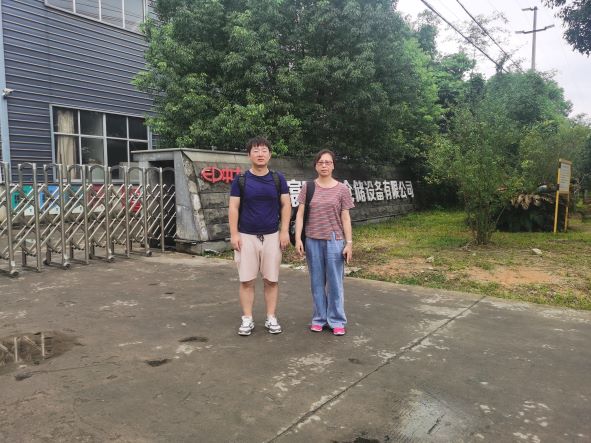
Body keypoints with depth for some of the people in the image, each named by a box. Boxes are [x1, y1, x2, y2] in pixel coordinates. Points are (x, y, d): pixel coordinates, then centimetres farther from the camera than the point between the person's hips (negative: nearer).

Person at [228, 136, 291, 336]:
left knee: (271, 280, 5)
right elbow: (233, 208, 0)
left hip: (272, 236, 1)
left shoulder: (278, 179, 4)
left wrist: (285, 231, -4)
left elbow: (286, 205, 4)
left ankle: (271, 318, 17)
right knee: (246, 280, 2)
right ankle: (247, 319, 13)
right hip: (246, 236, -1)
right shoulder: (240, 179, 1)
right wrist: (234, 234, -6)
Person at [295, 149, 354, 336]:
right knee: (317, 281, 9)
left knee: (335, 282, 4)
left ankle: (336, 320, 16)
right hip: (313, 241, 1)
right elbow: (300, 214, 1)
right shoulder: (308, 187, 3)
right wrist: (298, 238, -7)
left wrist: (349, 243, -3)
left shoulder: (342, 189, 1)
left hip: (334, 241, -1)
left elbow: (345, 218, 2)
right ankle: (319, 318, 22)